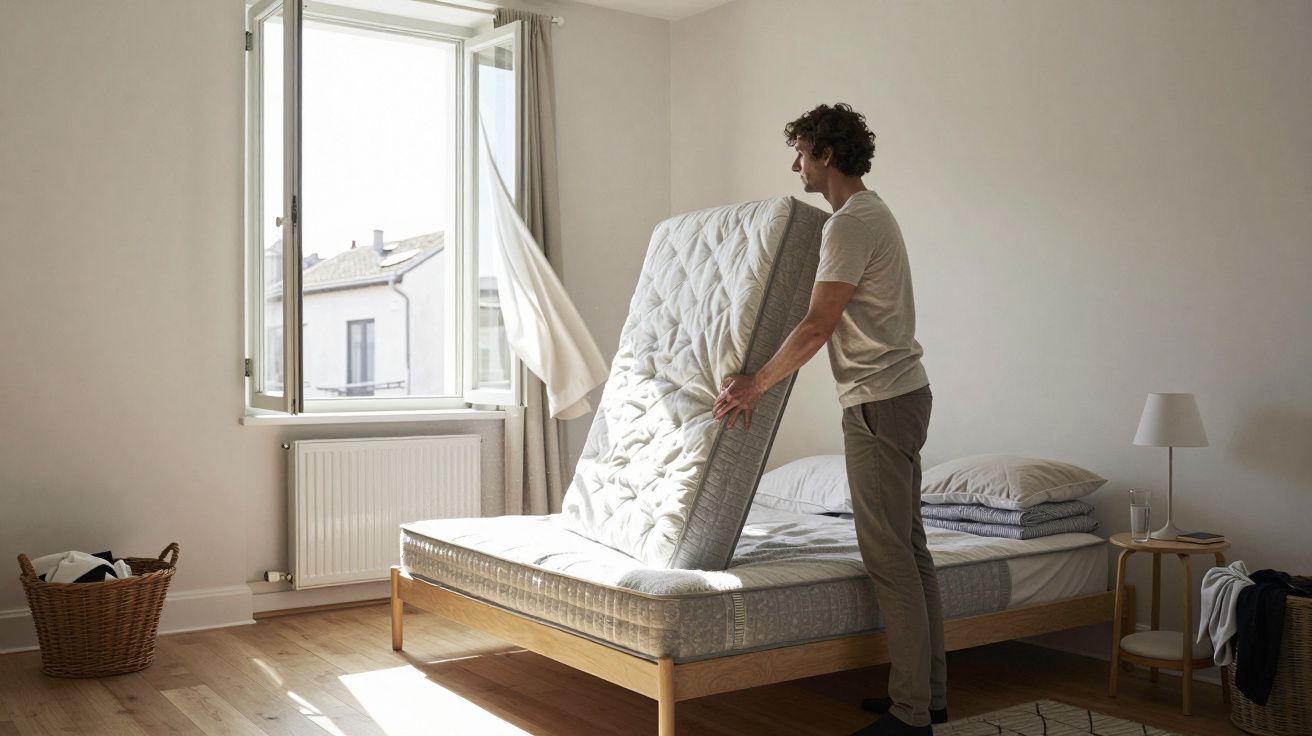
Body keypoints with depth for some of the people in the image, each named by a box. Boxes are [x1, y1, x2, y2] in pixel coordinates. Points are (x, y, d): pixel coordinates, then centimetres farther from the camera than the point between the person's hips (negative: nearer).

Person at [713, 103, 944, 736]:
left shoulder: (851, 223, -15)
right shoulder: (869, 212, 19)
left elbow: (818, 326, -21)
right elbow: (829, 318, 26)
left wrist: (756, 383, -12)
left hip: (879, 402, -11)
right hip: (901, 396, 11)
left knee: (888, 555, -6)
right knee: (908, 547, 13)